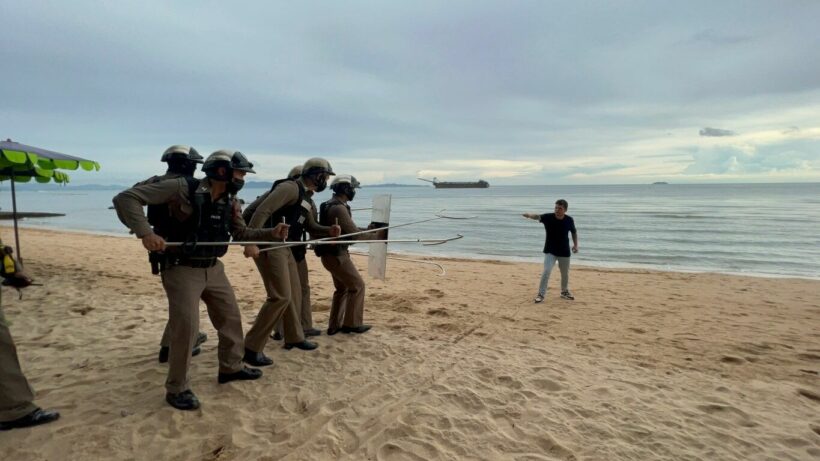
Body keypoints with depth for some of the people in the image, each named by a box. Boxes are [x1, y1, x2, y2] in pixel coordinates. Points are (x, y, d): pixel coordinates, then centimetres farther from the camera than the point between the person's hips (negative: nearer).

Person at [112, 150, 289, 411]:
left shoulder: (230, 201, 1)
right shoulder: (182, 188, -20)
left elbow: (241, 232, 13)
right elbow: (126, 198, -19)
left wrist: (271, 233, -3)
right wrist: (145, 233, -32)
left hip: (212, 269, 7)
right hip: (181, 270, -7)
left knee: (231, 316, 14)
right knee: (186, 326, -10)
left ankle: (231, 367, 34)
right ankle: (177, 389, 9)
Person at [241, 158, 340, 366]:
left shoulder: (304, 197, 17)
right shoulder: (290, 187, -14)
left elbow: (311, 226, 28)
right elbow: (262, 210, -24)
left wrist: (329, 230, 7)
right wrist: (251, 242, -32)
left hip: (284, 247, 10)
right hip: (269, 246, -10)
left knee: (294, 294, 17)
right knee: (280, 296, -12)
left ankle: (294, 338, 33)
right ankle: (251, 348, -4)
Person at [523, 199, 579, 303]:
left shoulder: (569, 220, -8)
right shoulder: (548, 217, -16)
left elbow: (574, 232, 9)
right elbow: (537, 217, -36)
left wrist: (575, 244, -1)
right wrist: (530, 215, -57)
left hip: (564, 251, 3)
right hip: (550, 251, -2)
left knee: (565, 274, 17)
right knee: (546, 271, -16)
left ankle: (565, 291, 40)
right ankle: (541, 294, -6)